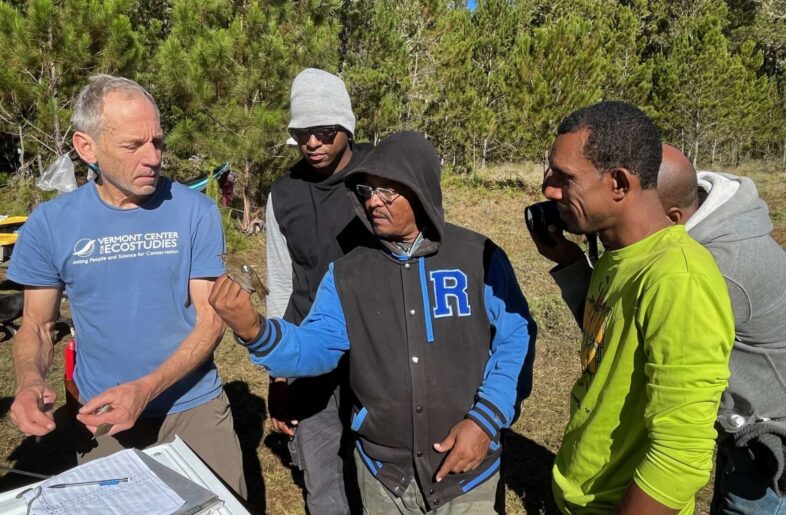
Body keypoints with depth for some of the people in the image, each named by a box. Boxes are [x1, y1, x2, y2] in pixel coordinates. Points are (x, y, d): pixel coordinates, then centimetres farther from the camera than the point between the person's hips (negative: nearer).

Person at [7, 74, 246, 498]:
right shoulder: (49, 224, -6)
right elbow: (36, 325, 4)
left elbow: (210, 318, -11)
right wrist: (29, 382, -17)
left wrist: (146, 389, -23)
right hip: (101, 419, 1)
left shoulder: (195, 211, -12)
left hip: (194, 408, -1)